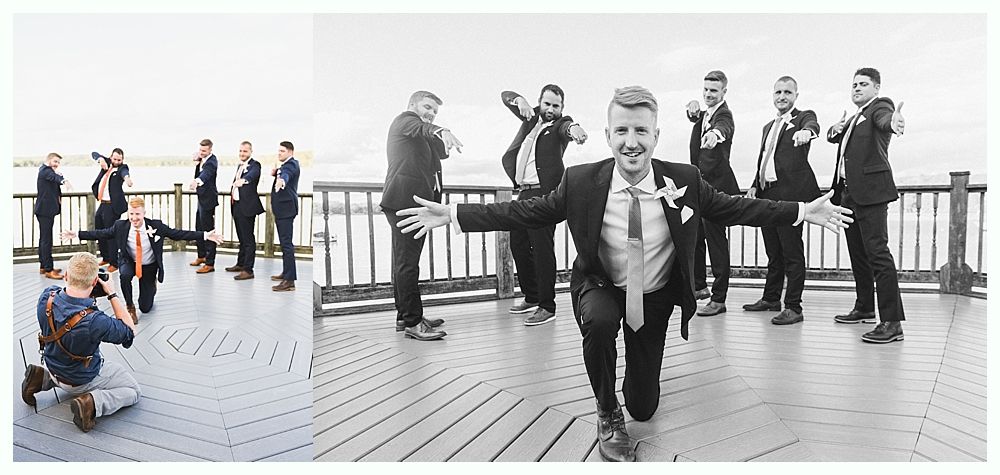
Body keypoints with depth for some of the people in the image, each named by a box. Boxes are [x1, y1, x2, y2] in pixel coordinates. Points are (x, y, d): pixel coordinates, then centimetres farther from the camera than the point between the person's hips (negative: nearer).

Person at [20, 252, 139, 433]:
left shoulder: (47, 297, -24)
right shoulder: (94, 321, -42)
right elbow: (129, 331, -21)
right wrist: (113, 295, -20)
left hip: (54, 368, 6)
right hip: (84, 381, -6)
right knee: (134, 391, 11)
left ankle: (42, 378, 17)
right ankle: (91, 402, -11)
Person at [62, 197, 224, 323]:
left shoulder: (156, 226, -22)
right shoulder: (120, 226, -17)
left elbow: (178, 234, -23)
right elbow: (102, 233, -4)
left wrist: (205, 235, -33)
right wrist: (77, 234, -9)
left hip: (149, 266, -1)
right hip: (129, 262, 1)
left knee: (145, 308, 2)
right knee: (124, 275, -38)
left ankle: (151, 287, 40)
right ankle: (129, 306, -10)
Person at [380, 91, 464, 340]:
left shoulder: (419, 134, 29)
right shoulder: (405, 119, 1)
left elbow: (443, 152, 21)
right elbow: (421, 128, -22)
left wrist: (443, 141, 1)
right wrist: (442, 131, -41)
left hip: (412, 202, 11)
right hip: (405, 200, -11)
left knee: (404, 262, 12)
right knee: (407, 262, -11)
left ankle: (404, 315, 19)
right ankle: (412, 322, -12)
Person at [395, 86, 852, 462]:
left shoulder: (684, 180, -16)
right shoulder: (580, 181, -19)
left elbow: (734, 207, -3)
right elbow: (529, 211, -12)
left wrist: (803, 211, -7)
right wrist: (452, 214, -16)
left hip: (656, 298, 2)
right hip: (600, 288, -1)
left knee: (643, 408, 9)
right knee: (599, 320, -39)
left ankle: (635, 387, 50)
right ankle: (607, 414, -9)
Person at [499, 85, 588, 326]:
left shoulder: (560, 124, 0)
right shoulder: (532, 117, 17)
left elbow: (566, 127, -24)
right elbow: (505, 96, 18)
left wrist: (573, 128, -49)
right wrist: (521, 101, -5)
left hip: (544, 193, -8)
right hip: (524, 192, 8)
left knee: (542, 249, -9)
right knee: (518, 244, 14)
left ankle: (547, 306, -2)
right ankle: (531, 297, 29)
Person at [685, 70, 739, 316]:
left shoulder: (724, 115, -15)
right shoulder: (705, 112, 14)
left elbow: (722, 127, -36)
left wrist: (714, 134, -60)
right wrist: (694, 111, -16)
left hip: (715, 185, -9)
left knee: (716, 241, -4)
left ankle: (718, 299, 4)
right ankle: (699, 286, 33)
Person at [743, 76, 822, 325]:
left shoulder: (804, 117, 3)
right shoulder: (768, 127, 23)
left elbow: (813, 125, -21)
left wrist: (806, 131, -45)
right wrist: (755, 186, 9)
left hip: (790, 193, -7)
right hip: (766, 194, 7)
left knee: (792, 252, -5)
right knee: (773, 251, 15)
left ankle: (793, 307, 0)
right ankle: (771, 298, 27)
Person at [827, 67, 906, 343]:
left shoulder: (880, 106, -2)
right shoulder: (855, 117, 23)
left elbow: (884, 119, -23)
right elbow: (833, 136, 22)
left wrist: (894, 123, -47)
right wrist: (836, 129, -1)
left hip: (869, 191, -9)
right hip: (848, 193, 9)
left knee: (877, 253, -14)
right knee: (857, 253, 15)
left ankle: (892, 323, -14)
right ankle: (865, 308, 28)